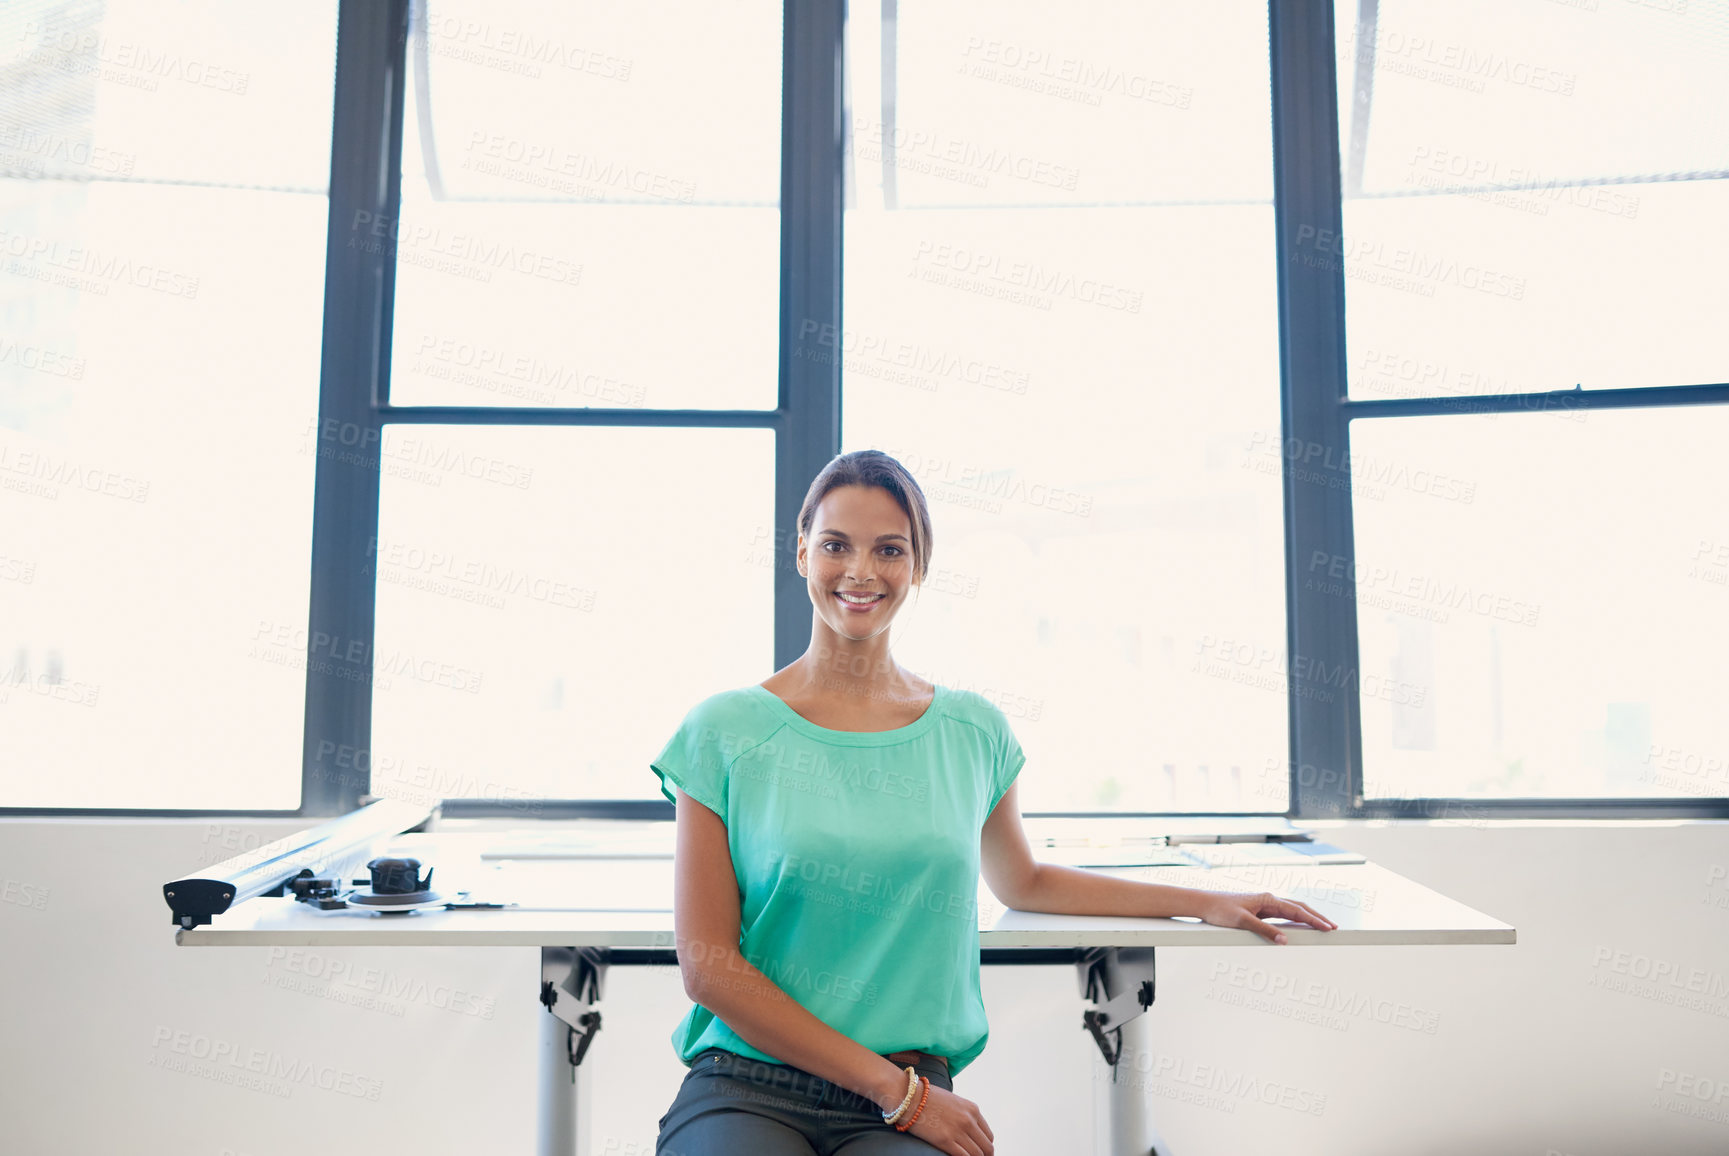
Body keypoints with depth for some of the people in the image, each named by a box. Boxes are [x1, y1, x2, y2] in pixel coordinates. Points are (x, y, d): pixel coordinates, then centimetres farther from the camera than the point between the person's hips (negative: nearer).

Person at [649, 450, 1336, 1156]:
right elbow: (707, 965, -3)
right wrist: (894, 1085, -7)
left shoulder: (972, 733, 9)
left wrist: (1205, 902, 25)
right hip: (746, 1088, -1)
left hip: (909, 1098, 2)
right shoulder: (725, 730, 0)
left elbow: (1024, 883, 28)